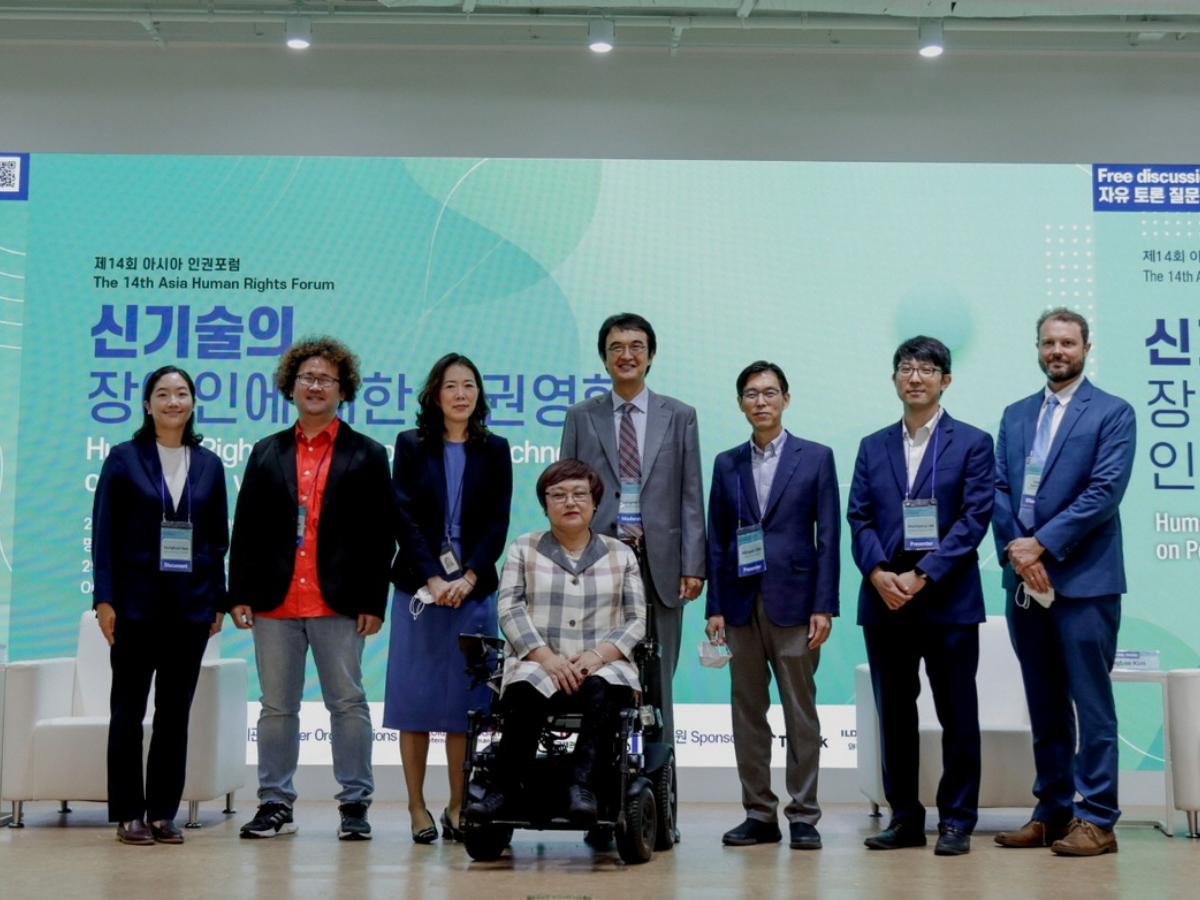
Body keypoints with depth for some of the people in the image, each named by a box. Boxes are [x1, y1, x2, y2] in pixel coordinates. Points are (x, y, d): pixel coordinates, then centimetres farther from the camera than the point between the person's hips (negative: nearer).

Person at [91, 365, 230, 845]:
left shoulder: (209, 465, 9)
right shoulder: (124, 458, 2)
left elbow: (219, 536, 9)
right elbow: (104, 531, -1)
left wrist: (219, 601, 4)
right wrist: (105, 598, -9)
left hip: (192, 603, 2)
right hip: (136, 601, -2)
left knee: (176, 711, 6)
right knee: (128, 709, 2)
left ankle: (164, 813, 13)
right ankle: (128, 814, 9)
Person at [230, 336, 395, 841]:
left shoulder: (366, 455, 6)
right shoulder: (266, 453, 13)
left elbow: (382, 534, 1)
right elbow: (245, 529, 11)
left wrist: (373, 601, -6)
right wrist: (239, 593, 2)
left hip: (339, 604, -3)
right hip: (274, 603, 3)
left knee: (348, 704, 1)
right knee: (277, 706, 8)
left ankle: (355, 805, 9)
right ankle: (275, 804, 16)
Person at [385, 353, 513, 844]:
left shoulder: (494, 450, 8)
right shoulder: (410, 446, 6)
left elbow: (498, 522, 2)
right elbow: (405, 518, -2)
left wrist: (468, 577, -11)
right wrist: (432, 578, -12)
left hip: (474, 589, 1)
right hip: (418, 586, 0)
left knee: (465, 699, 2)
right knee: (415, 696, 1)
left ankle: (458, 808, 10)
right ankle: (417, 808, 8)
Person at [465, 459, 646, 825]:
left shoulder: (620, 554, 16)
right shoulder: (523, 549, 14)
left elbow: (636, 620, 8)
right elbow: (510, 609, 1)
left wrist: (598, 654, -11)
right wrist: (546, 657, -15)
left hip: (602, 668, 1)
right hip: (537, 666, 0)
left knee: (601, 690, -35)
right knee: (526, 692, -35)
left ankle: (582, 785, -39)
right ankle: (506, 789, -30)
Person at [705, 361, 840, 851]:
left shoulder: (815, 457, 3)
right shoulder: (727, 464, 11)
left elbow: (828, 536, -1)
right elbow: (717, 540, 10)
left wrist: (824, 606, -8)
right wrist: (715, 607, 2)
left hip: (794, 602, -3)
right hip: (742, 603, 3)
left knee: (800, 711, 1)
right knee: (747, 710, 6)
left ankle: (803, 815, 10)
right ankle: (759, 814, 14)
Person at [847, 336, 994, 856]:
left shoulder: (972, 443, 2)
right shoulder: (872, 447, 14)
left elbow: (974, 519, -6)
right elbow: (859, 518, 7)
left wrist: (921, 576, -14)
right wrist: (879, 574, -11)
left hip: (948, 599, -3)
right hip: (884, 600, 4)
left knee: (957, 715, 2)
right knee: (894, 715, 9)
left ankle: (957, 821, 12)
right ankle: (904, 818, 18)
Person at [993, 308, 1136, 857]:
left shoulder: (1112, 413, -1)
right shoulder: (1015, 416, 16)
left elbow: (1105, 491, -11)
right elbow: (1000, 489, 9)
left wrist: (1041, 544, -15)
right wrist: (1015, 551, -7)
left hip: (1083, 580, -5)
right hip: (1024, 581, 5)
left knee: (1091, 704, -2)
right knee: (1044, 707, 11)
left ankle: (1096, 821, 3)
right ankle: (1053, 812, 18)